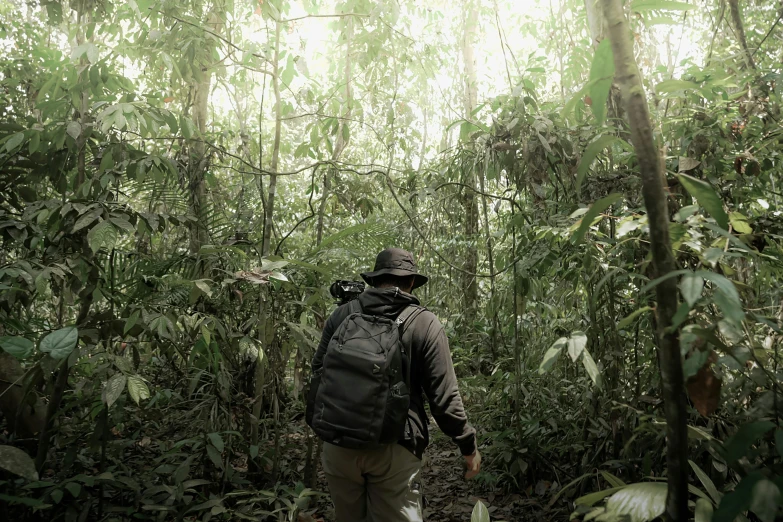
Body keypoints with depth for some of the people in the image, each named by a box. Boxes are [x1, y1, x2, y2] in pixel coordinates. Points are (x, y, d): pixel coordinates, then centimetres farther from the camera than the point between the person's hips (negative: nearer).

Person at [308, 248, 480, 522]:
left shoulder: (341, 315, 2)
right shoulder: (424, 323, -6)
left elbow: (319, 373, 8)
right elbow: (443, 396, -7)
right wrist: (468, 445, 4)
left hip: (339, 444, 4)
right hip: (393, 448, -3)